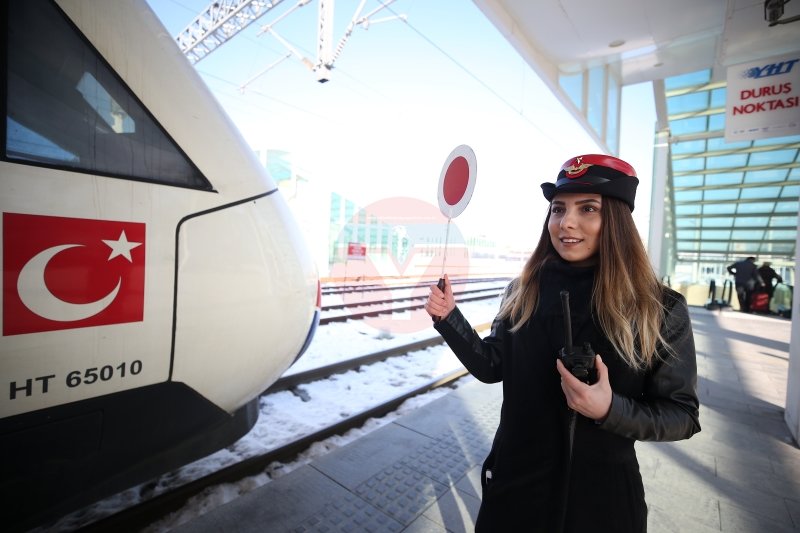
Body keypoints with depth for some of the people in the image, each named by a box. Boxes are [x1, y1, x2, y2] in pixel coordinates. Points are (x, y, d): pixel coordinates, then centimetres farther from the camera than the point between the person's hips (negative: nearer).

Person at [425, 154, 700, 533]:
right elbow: (491, 367, -3)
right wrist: (448, 317, -16)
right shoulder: (522, 291, -8)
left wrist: (611, 410, -26)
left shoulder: (661, 310, -13)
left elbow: (682, 415, -7)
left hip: (601, 490, -1)